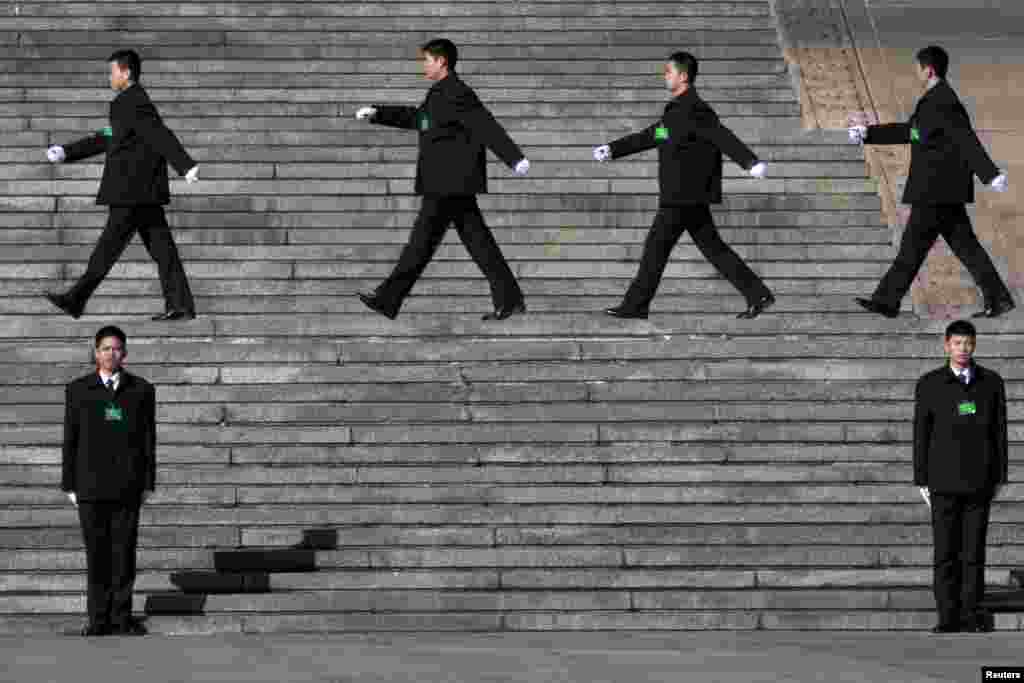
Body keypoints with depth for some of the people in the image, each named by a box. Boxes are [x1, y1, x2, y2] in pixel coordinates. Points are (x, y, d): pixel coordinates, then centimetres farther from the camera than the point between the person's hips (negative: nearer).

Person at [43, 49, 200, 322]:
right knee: (161, 248, 5)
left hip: (133, 192, -10)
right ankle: (180, 305, 1)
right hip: (143, 193, 10)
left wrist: (186, 166, -33)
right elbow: (107, 138, 28)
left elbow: (160, 135, -23)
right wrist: (67, 152, 24)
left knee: (110, 245, -6)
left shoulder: (131, 103, -12)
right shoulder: (132, 102, 21)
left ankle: (76, 300, -2)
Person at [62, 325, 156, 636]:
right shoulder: (78, 390, 4)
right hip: (91, 484, 0)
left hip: (127, 485, 0)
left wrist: (148, 483, 2)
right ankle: (99, 618, 6)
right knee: (96, 553, 1)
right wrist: (70, 485, 2)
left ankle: (122, 615, 8)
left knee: (124, 551, 1)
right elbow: (70, 440, 5)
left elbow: (148, 439, 6)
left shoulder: (141, 390, 5)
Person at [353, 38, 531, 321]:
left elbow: (487, 127, -21)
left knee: (422, 240, -5)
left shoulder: (456, 95, -12)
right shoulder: (441, 94, 19)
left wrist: (515, 159, -29)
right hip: (451, 183, 10)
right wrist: (377, 114, 30)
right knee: (478, 241, 7)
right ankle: (509, 299, 5)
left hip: (449, 184, -10)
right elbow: (415, 118, 34)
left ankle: (388, 299, -1)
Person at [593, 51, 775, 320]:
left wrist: (751, 162, -39)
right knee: (712, 247, 9)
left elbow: (724, 138, -27)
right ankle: (758, 295, 6)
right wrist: (612, 149, 32)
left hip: (684, 196, -10)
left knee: (656, 247, -2)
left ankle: (635, 305, 5)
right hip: (687, 196, 10)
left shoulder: (694, 110, -14)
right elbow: (648, 137, 29)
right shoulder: (677, 110, 18)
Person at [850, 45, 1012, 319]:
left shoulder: (940, 103, -15)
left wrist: (991, 174, -32)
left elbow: (966, 140, -24)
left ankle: (887, 301, 4)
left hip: (935, 191, -10)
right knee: (965, 246, 8)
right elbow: (908, 131, 28)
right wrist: (869, 133, 30)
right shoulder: (938, 99, 17)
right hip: (946, 191, 10)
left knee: (913, 246, -2)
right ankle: (998, 299, 6)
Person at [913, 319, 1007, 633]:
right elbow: (921, 435, 1)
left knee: (974, 551, 3)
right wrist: (922, 480, -2)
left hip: (979, 481, 1)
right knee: (946, 552, -1)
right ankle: (948, 617, 2)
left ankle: (971, 614, 9)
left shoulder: (991, 382, 2)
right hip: (944, 480, -1)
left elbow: (999, 431, 5)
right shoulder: (929, 384, -2)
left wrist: (1000, 477, 3)